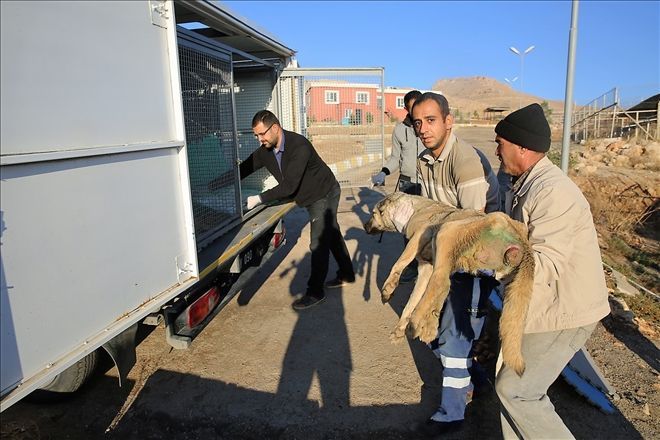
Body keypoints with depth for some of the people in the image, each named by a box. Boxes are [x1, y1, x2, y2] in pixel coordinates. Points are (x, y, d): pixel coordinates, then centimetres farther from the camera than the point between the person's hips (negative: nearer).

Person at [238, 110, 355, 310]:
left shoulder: (299, 146, -33)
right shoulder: (265, 150, -8)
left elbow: (289, 186, -36)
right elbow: (243, 169, -2)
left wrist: (259, 199, -33)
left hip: (325, 194, -8)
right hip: (310, 198, 8)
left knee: (319, 243, -7)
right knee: (331, 235, 20)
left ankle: (315, 292, 4)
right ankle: (347, 274, 36)